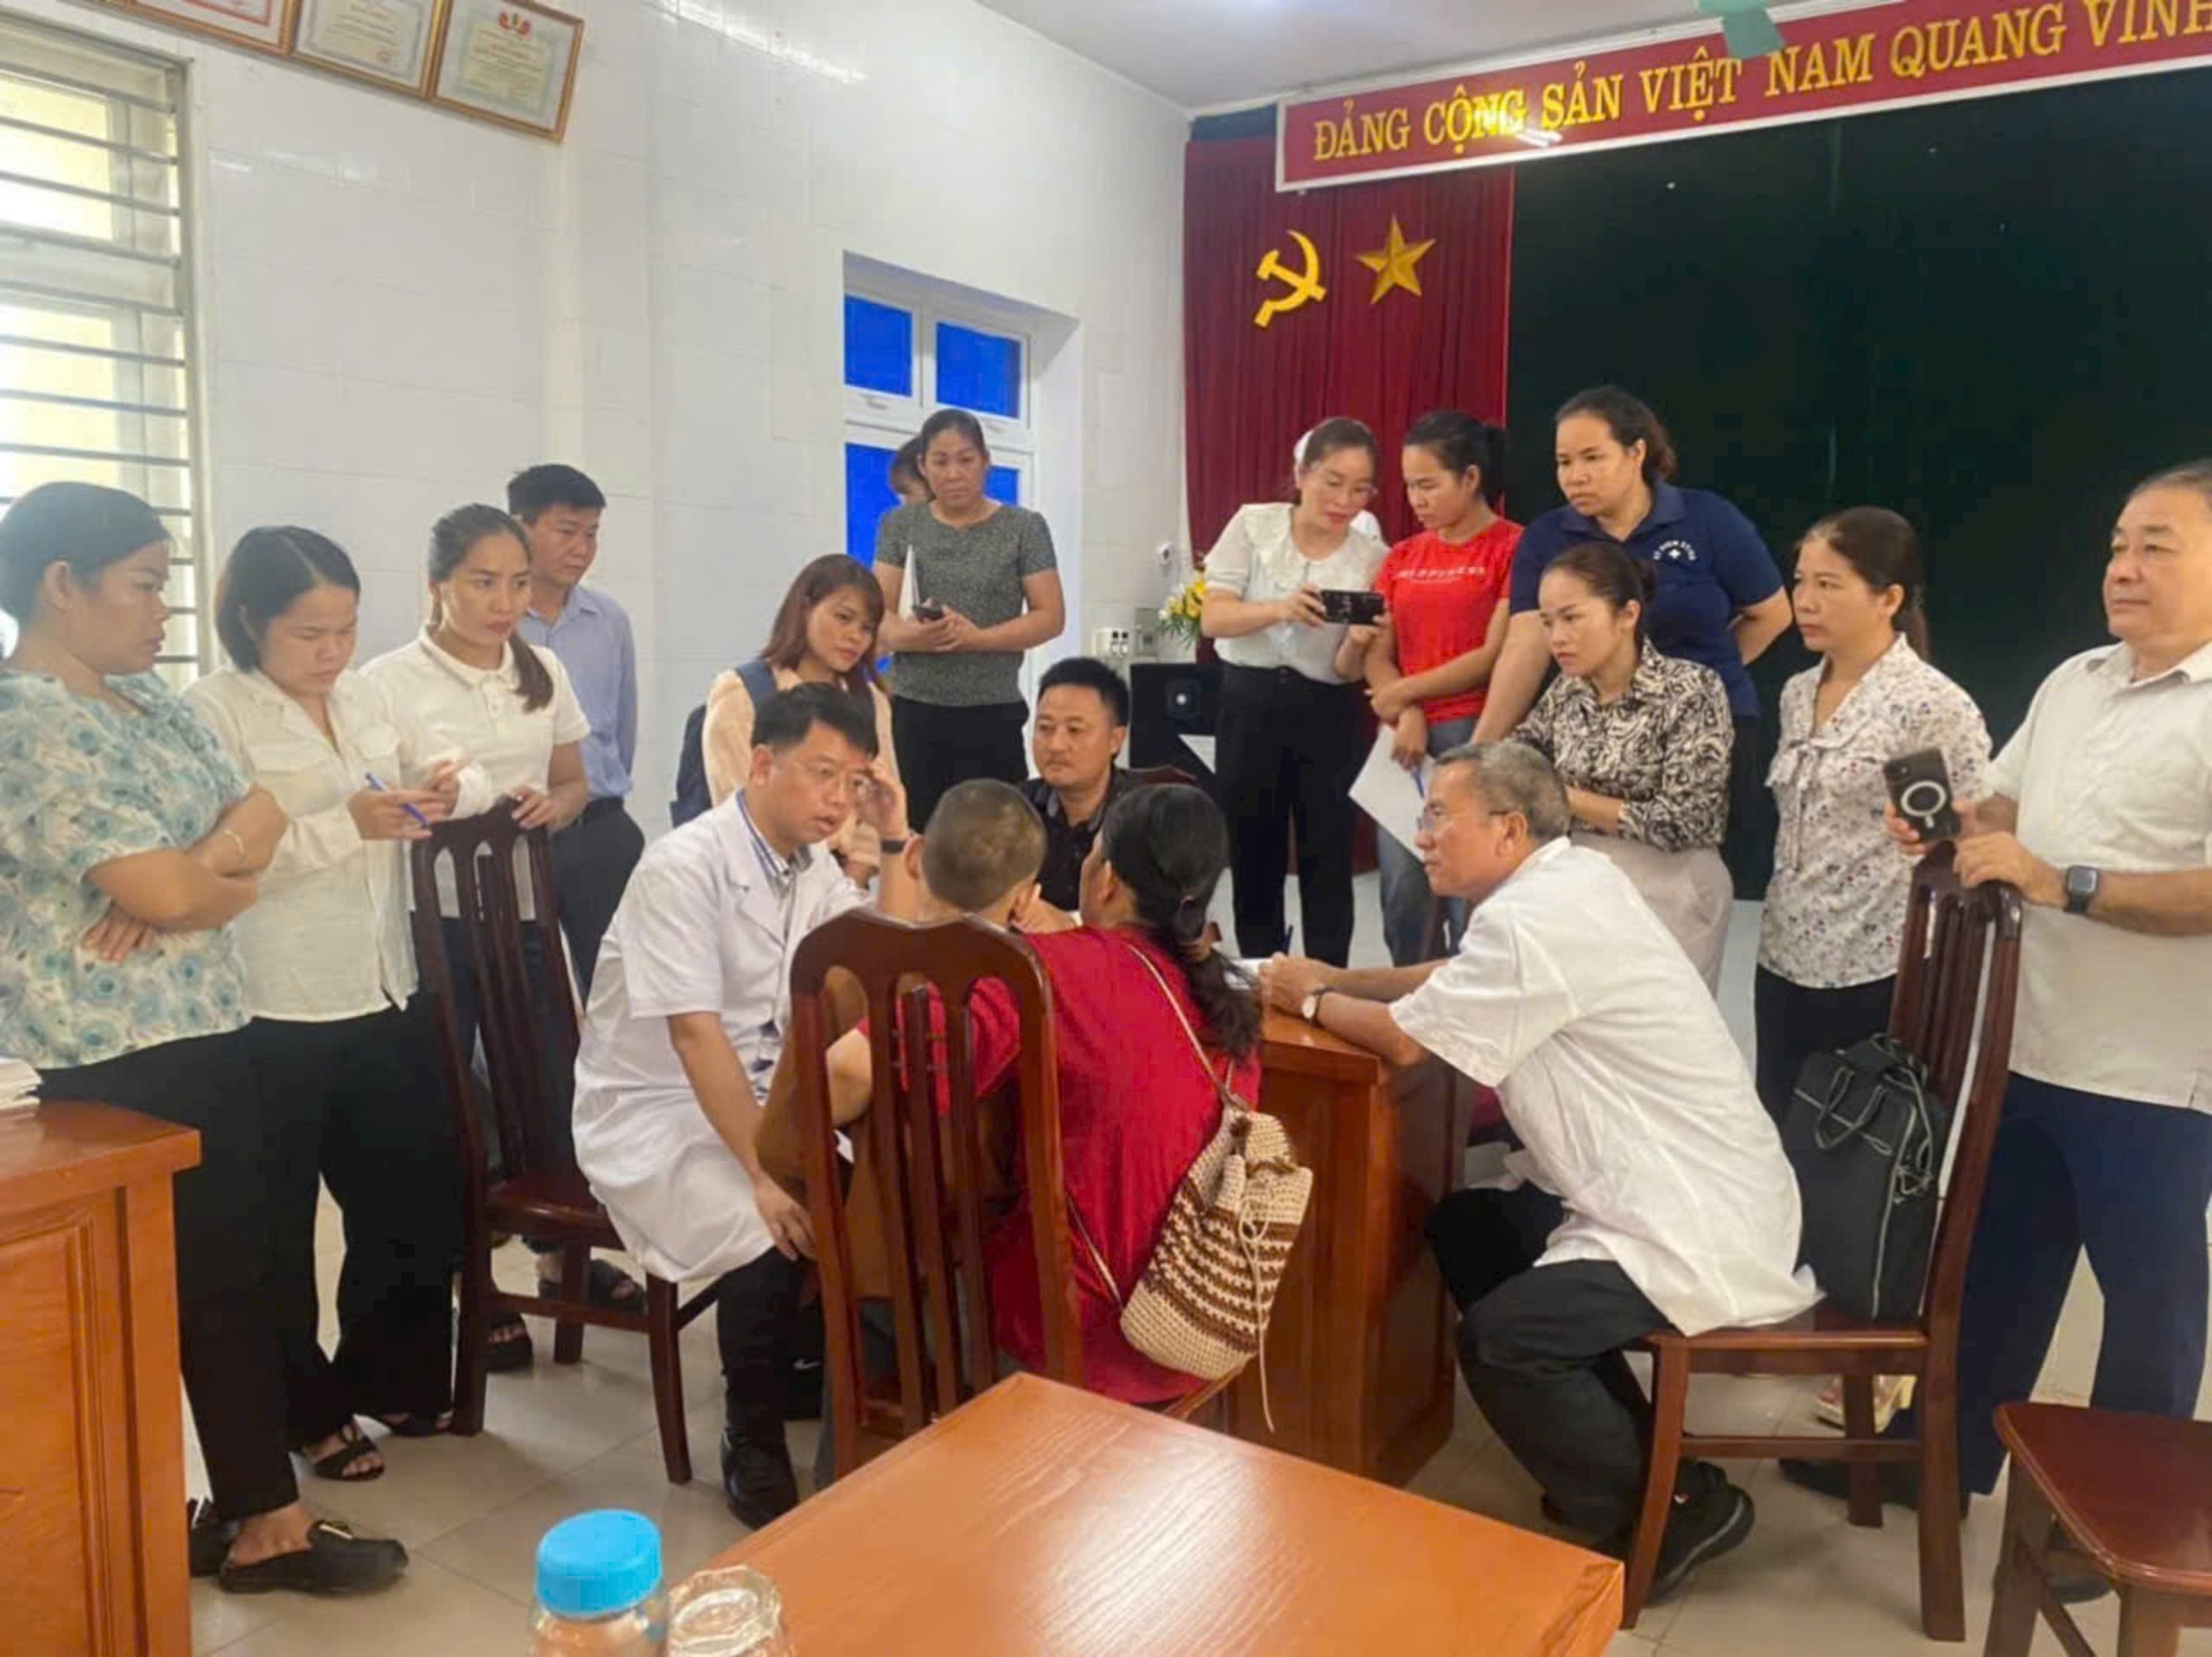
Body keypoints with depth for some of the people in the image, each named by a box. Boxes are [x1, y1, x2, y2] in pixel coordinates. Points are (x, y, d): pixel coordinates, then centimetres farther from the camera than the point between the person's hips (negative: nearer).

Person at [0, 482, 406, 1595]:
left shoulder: (148, 697, 12)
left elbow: (259, 816, 8)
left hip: (204, 1035, 9)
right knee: (139, 1304, 6)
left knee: (234, 1280, 14)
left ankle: (261, 1519, 26)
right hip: (106, 1064, -9)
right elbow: (173, 893, -22)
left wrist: (195, 870, -12)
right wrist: (230, 868, 0)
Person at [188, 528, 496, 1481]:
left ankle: (389, 1377, 34)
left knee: (415, 1196, 15)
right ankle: (303, 1410, 26)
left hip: (383, 997, 7)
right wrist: (348, 824, -28)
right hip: (274, 1014, -6)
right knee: (278, 1225, 9)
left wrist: (448, 787, -9)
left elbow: (470, 778, 13)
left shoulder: (367, 699, 9)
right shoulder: (213, 712, -11)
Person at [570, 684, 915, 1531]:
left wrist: (894, 840, -6)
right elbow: (696, 1032, -26)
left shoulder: (815, 867, 3)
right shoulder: (685, 866, -20)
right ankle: (754, 1450, -5)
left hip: (757, 1100, 7)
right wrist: (763, 1174, -30)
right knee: (775, 1236, -29)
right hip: (653, 1116, -6)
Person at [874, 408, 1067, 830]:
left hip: (992, 714, -2)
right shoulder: (899, 526, 8)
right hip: (912, 711, 2)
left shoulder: (1024, 528, 2)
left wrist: (976, 637, -16)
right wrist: (911, 634, -18)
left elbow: (1051, 617, -2)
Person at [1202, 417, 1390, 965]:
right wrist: (1280, 609, -27)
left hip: (1328, 713, 0)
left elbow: (1348, 670, -4)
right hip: (1249, 704, 0)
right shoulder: (1254, 525, -2)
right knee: (1253, 850, 7)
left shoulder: (1371, 557, -2)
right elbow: (1212, 619, -9)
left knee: (1327, 857, 1)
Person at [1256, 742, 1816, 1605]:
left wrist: (1312, 1001, 0)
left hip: (1700, 1228, -10)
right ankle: (1615, 1446, 23)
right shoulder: (1565, 881, 7)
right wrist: (1339, 978, 7)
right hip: (1678, 1190, 10)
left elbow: (1408, 1037, -18)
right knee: (1464, 1227, 14)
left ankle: (1677, 1506, 7)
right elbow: (1452, 982, 18)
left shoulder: (1535, 917, -23)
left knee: (1498, 1339, -15)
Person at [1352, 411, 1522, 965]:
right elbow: (1377, 655, 11)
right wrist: (1408, 716, -7)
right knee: (1401, 887, 3)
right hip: (1407, 737, 5)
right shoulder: (1402, 557, 16)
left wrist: (1404, 693, -4)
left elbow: (1496, 655, -9)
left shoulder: (1513, 547, -3)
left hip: (1476, 735, -5)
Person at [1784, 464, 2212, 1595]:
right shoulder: (2072, 683, 9)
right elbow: (2001, 804, 19)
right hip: (2033, 1046, 7)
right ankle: (1944, 1456, 37)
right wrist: (1949, 826, -2)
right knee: (1994, 1264, 19)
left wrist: (2061, 882, -26)